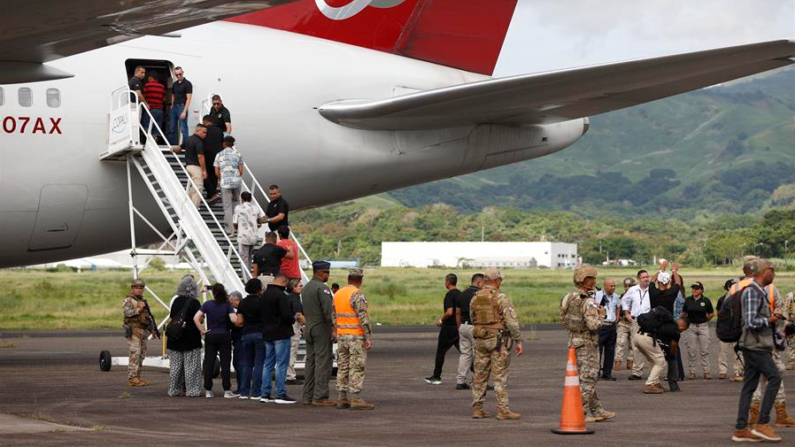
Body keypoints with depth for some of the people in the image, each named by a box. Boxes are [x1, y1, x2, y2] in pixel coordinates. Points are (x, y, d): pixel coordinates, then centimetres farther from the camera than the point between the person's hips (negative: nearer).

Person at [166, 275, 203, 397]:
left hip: (175, 337, 5)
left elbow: (172, 317, 10)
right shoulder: (194, 302, -10)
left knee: (175, 364, 9)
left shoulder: (176, 301, 5)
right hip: (191, 336, -5)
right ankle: (192, 389, -1)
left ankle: (174, 389, 12)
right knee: (191, 365, 0)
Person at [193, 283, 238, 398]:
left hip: (210, 336, 1)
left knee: (208, 363, 6)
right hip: (224, 336, -1)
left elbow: (196, 318, -10)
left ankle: (208, 391, 7)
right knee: (225, 363, 2)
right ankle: (227, 391, 0)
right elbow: (234, 320, -19)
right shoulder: (227, 305, -6)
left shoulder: (207, 304, -2)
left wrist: (202, 331, -4)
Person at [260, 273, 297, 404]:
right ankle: (281, 394, -6)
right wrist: (293, 319, -1)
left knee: (268, 364, 12)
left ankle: (265, 394, 12)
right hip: (281, 334, -8)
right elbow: (286, 315, -22)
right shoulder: (281, 295, -16)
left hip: (267, 334, 8)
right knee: (282, 365, -5)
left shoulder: (265, 294, 11)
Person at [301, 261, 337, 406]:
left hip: (309, 329, 9)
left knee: (310, 362, 11)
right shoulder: (322, 288, -13)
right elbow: (328, 310, -20)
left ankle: (308, 396, 12)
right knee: (323, 362, -8)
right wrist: (334, 328, -16)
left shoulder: (306, 288, 16)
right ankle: (320, 397, -11)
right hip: (322, 329, -9)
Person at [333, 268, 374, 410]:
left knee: (343, 367, 10)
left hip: (341, 336, 7)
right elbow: (363, 317, -17)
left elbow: (334, 316, 15)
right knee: (357, 368, -6)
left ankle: (342, 399, 10)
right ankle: (356, 399, -10)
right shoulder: (357, 295, -13)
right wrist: (369, 337, -15)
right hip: (356, 337, -7)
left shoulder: (338, 294, 11)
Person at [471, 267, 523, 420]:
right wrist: (518, 341, -11)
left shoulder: (475, 299, 6)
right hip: (499, 341, -6)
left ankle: (477, 409, 12)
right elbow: (512, 321, -16)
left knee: (480, 376, 10)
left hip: (480, 339, 6)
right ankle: (503, 410, -3)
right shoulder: (501, 298, -12)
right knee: (500, 377, -3)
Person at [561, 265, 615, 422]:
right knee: (587, 379, 0)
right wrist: (601, 314, -8)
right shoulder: (588, 302, -20)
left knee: (589, 378, 15)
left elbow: (565, 320, 13)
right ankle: (579, 413, 2)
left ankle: (598, 410, 21)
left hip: (574, 340, 9)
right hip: (587, 343, -9)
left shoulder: (569, 297, 7)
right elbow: (593, 325, -27)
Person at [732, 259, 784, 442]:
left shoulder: (759, 291, 20)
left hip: (758, 345, 10)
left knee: (749, 386, 7)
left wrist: (771, 317, 10)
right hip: (755, 345, -10)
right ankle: (762, 424, -13)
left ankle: (741, 429, 7)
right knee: (774, 377, -13)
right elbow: (751, 322, -22)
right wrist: (769, 320, -9)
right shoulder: (752, 292, -14)